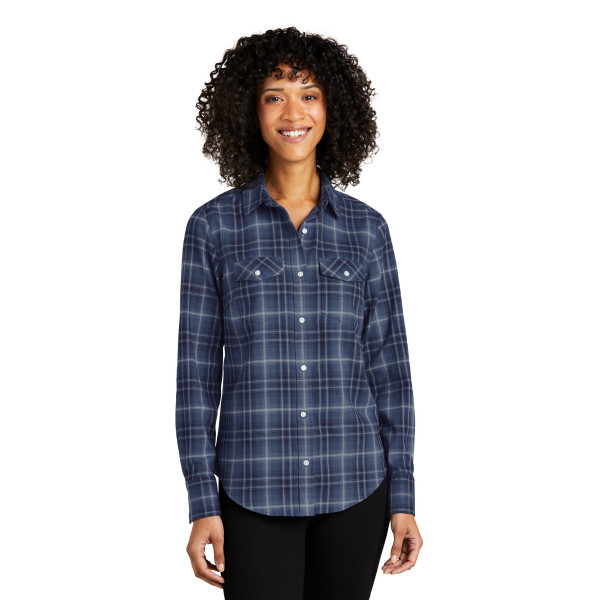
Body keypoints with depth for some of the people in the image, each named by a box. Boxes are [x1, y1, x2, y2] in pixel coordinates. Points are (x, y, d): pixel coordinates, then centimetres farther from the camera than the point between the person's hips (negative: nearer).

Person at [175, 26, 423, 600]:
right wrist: (203, 505, -5)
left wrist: (402, 497, 1)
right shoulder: (213, 227, -1)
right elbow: (197, 370, -1)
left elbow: (388, 364, 5)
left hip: (354, 487, 2)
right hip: (255, 489, -1)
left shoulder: (366, 229, 4)